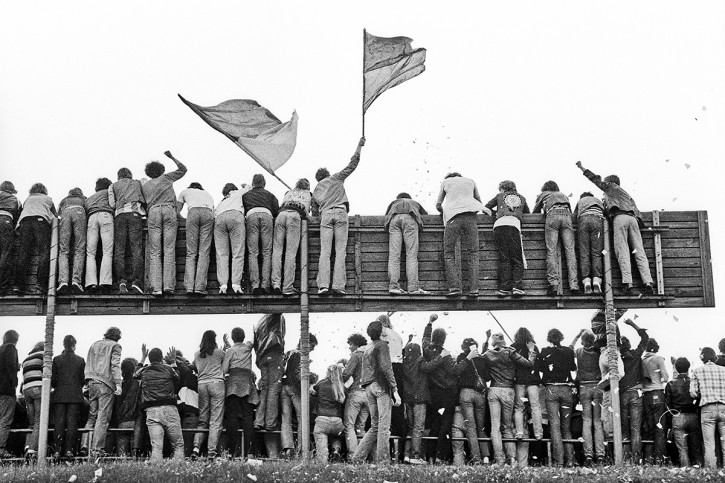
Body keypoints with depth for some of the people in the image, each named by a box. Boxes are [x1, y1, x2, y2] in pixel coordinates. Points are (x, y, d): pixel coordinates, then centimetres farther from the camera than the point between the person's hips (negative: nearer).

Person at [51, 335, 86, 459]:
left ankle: (58, 450, -3)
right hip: (75, 395, 0)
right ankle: (69, 450, -7)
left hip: (59, 394, 0)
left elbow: (53, 379, 0)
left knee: (59, 422, 2)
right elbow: (82, 379, 4)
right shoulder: (80, 360, 2)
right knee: (72, 422, 0)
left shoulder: (56, 359, 1)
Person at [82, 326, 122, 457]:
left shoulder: (94, 345, 21)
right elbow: (115, 365, -10)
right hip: (106, 383, -6)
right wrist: (118, 383, -15)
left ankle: (85, 445, -1)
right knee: (103, 417, -6)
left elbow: (88, 364, 19)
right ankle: (97, 448, -10)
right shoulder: (115, 346, 2)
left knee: (92, 416, 11)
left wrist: (88, 382, 19)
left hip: (92, 382, 6)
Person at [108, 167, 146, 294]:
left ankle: (122, 280, -18)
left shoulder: (113, 186, 24)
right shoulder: (138, 183, 26)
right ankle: (136, 280, -22)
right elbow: (146, 201, 14)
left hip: (120, 215, 1)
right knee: (136, 247, -8)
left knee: (119, 249, -2)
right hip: (135, 213, 0)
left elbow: (112, 204, 10)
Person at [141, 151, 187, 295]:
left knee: (154, 252, -4)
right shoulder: (166, 177, 22)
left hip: (153, 212, 1)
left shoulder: (144, 186, 26)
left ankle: (156, 287, -17)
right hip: (169, 210, -1)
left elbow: (143, 203, 18)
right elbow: (183, 169, 34)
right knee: (169, 249, -7)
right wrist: (172, 157, 42)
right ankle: (168, 284, -18)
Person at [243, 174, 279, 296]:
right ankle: (265, 284, -13)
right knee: (267, 253, -1)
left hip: (251, 215, 0)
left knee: (253, 253, -5)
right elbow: (277, 210, 19)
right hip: (266, 215, 0)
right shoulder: (269, 195, 32)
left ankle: (255, 284, -17)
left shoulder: (246, 194, 33)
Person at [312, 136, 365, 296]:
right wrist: (359, 147, 24)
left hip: (325, 216, 2)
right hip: (340, 212, -2)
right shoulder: (336, 178, 20)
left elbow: (314, 212, 25)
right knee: (340, 251, -5)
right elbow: (352, 164, 17)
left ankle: (323, 285, -17)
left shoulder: (315, 190, 27)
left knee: (325, 252, -3)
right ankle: (338, 286, -15)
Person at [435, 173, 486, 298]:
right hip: (470, 216, 2)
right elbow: (479, 201, 39)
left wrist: (444, 212, 48)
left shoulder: (445, 182, 22)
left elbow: (438, 205, 28)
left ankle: (454, 287, -11)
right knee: (473, 252, 5)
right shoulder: (470, 181, 27)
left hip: (452, 217, -1)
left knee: (449, 253, 5)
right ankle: (473, 288, -6)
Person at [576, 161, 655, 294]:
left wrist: (582, 168, 30)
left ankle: (628, 282, -26)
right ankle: (648, 282, -19)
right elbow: (637, 212, 27)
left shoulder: (611, 187, 22)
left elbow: (596, 179, 22)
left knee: (622, 252, -13)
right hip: (633, 219, 6)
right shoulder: (626, 195, 38)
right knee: (639, 251, -4)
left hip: (620, 218, -6)